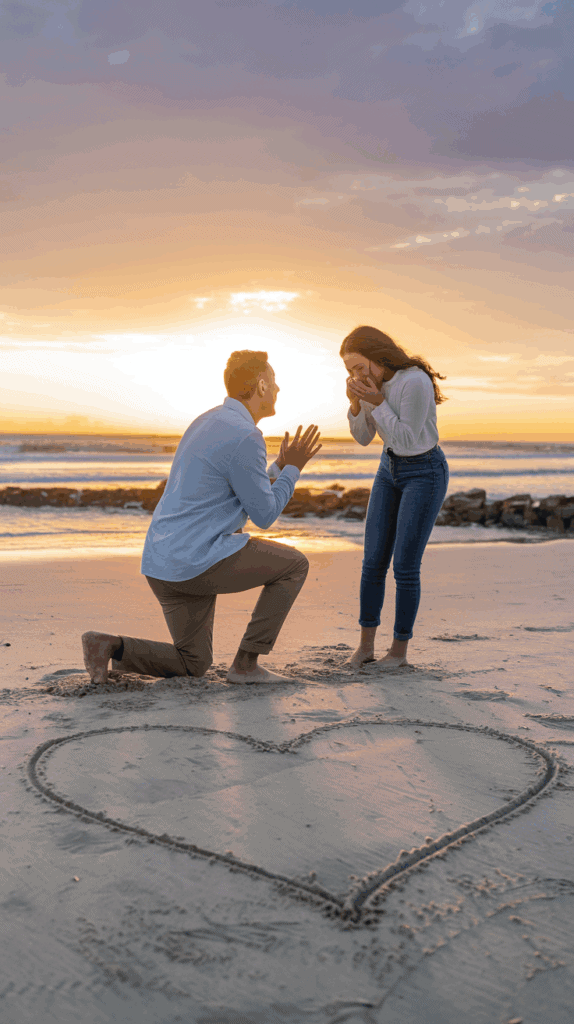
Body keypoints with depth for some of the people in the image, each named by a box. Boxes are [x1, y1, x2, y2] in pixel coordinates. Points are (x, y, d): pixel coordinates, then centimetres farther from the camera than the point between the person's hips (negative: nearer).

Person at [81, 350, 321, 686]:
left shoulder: (208, 423, 16)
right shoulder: (245, 437, -15)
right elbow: (264, 515, -8)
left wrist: (280, 468, 26)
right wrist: (294, 468, 4)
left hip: (163, 563, 9)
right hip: (199, 560, -9)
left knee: (193, 664, 21)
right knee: (294, 565, 8)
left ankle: (110, 646, 1)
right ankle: (246, 663, 7)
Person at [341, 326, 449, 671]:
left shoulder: (416, 382, -29)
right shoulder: (373, 382, -4)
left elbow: (406, 440, -24)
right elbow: (364, 438, 1)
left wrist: (376, 403, -29)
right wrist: (356, 403, -16)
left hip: (425, 474, -7)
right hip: (391, 470, 7)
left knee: (405, 566, -8)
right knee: (374, 561, 1)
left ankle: (400, 648, 10)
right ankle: (366, 644, 12)